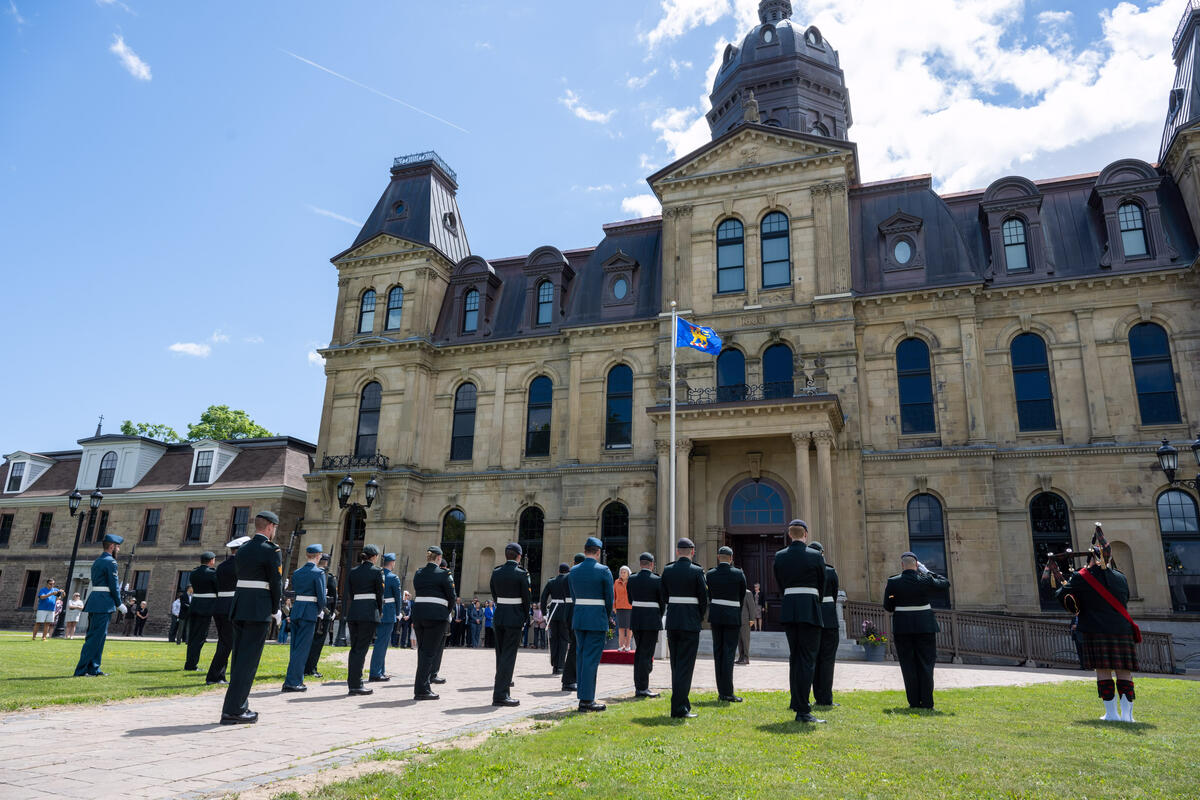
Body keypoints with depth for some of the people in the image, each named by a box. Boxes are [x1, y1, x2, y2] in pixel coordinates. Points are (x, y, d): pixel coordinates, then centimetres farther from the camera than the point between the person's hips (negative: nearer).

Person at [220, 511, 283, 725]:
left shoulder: (242, 549, 14)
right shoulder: (271, 550, -9)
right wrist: (275, 610, 3)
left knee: (239, 657, 13)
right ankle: (232, 711, -5)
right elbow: (276, 583, -10)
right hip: (259, 610, -8)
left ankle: (239, 706, 20)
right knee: (248, 659, -5)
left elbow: (240, 578, 14)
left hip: (239, 607, 8)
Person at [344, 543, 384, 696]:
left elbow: (348, 594, 12)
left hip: (353, 611, 6)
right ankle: (356, 684, -4)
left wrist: (346, 612, 18)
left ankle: (352, 683, 14)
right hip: (369, 611, -5)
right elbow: (380, 593, -1)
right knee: (362, 648, -3)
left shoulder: (353, 571, 12)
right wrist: (380, 612, 11)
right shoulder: (377, 571, -3)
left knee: (354, 648, 12)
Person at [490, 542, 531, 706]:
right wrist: (525, 618, 6)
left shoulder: (496, 572, 4)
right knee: (508, 655, -2)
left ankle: (501, 692, 19)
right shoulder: (521, 574, -10)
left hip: (499, 615, 5)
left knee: (501, 654, 14)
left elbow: (494, 595, 8)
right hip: (514, 617, -5)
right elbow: (526, 598, -6)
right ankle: (500, 694, -5)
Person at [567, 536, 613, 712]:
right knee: (591, 659, -2)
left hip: (578, 618, 5)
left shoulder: (573, 571, 6)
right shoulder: (604, 571, -9)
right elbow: (609, 599, -5)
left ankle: (583, 697, 17)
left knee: (582, 657, 13)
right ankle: (586, 700, -1)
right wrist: (606, 619, 11)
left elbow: (574, 596, 9)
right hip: (597, 619, -5)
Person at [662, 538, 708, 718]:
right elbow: (703, 598, -5)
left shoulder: (667, 570, 3)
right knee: (685, 665, -1)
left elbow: (664, 595, 8)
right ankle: (679, 708, -3)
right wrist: (700, 618, 10)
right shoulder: (697, 571, -9)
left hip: (672, 621, 4)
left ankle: (682, 703, 23)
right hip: (690, 622, -4)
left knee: (676, 665, 15)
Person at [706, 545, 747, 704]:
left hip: (715, 616, 3)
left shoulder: (709, 574, 0)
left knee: (718, 653, 9)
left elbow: (709, 597, 7)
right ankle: (727, 692, -5)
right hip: (732, 616, -3)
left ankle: (721, 692, 11)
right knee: (729, 653, -2)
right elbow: (742, 596, 5)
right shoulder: (739, 574, -5)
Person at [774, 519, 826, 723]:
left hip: (788, 608, 4)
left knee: (795, 658, 15)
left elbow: (780, 585, 11)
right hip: (809, 609, -4)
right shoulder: (815, 556, -5)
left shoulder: (780, 556, 5)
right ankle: (803, 711, -5)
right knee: (807, 659, -2)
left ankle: (798, 705, 22)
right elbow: (822, 586, 5)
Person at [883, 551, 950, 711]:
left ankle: (914, 701, 4)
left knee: (908, 665, 5)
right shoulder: (926, 580, -5)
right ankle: (926, 701, 6)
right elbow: (945, 583, 12)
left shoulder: (893, 582, -6)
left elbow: (887, 606, -2)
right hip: (925, 625, 0)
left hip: (902, 627, 0)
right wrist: (927, 571, 13)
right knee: (925, 664, 7)